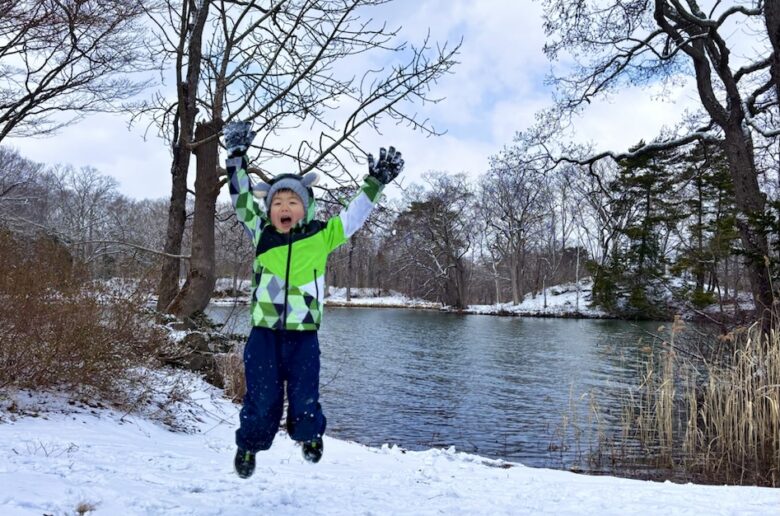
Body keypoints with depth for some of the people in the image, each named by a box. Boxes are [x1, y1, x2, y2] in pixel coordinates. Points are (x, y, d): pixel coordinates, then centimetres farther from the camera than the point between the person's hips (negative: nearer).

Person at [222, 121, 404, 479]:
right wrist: (237, 157, 1)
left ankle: (309, 434, 39)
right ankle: (249, 444, 37)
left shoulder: (321, 237, 1)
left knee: (304, 401, 6)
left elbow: (354, 214, 4)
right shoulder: (261, 235, 3)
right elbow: (242, 197, 4)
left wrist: (375, 182, 2)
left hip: (303, 337, 0)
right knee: (262, 402, 8)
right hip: (264, 335, 1)